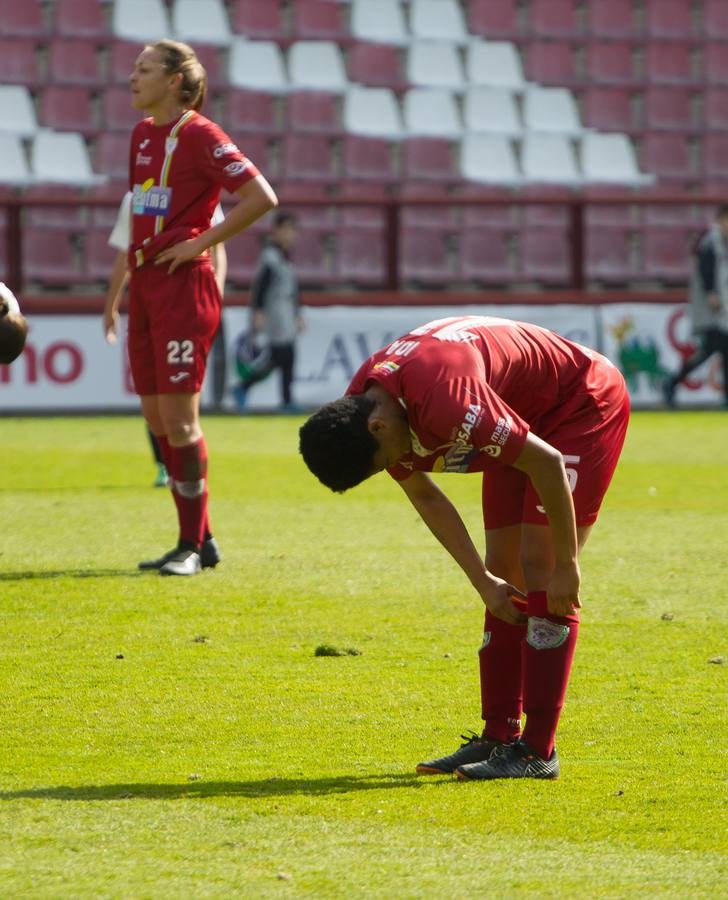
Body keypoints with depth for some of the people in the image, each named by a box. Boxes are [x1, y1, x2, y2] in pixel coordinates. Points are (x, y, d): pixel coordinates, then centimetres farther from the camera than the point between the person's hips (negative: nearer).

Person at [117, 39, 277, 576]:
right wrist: (134, 258, 16)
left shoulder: (200, 135, -10)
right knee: (156, 420, 9)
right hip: (144, 285, 9)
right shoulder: (143, 134, 15)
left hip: (181, 287, -9)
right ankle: (200, 541, 16)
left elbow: (261, 197, -17)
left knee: (178, 419, -8)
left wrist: (201, 243, -14)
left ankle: (193, 545, -2)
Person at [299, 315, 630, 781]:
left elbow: (548, 463, -31)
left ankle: (537, 751, -15)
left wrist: (566, 566, -21)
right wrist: (484, 581, -3)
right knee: (506, 572, 5)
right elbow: (424, 496, 3)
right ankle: (498, 737, 8)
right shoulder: (362, 410, -11)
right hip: (526, 417, 9)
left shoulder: (445, 401, -39)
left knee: (538, 567, -15)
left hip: (585, 405, -9)